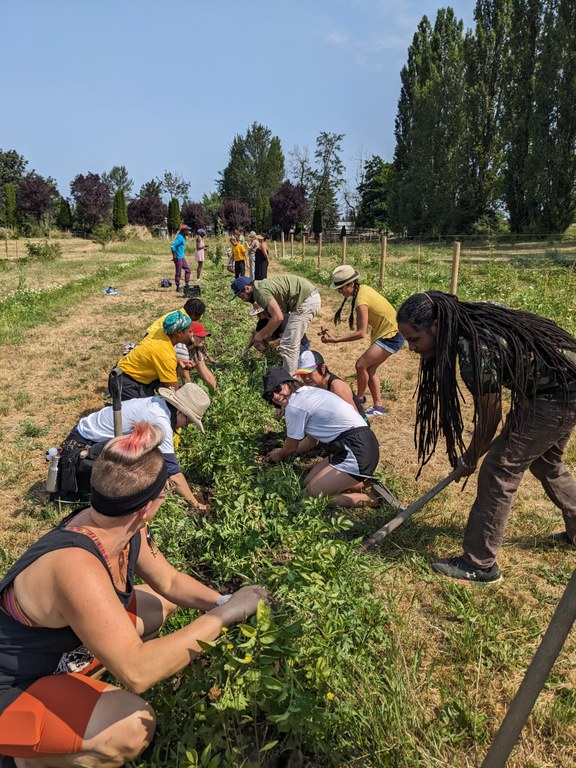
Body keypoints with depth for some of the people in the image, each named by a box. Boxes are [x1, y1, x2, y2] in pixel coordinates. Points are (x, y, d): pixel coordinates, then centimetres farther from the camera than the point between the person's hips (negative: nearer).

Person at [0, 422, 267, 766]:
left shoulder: (125, 530, -12)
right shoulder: (76, 566, -39)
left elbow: (169, 582, 3)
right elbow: (136, 672, -41)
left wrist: (224, 601, -12)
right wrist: (222, 615, -35)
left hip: (60, 652, 9)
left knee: (163, 602, 9)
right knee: (136, 725, -27)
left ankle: (72, 684, 9)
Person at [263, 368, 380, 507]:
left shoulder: (294, 406, -12)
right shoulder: (310, 392, 16)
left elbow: (291, 447, 4)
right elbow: (312, 439, 25)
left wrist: (279, 456, 25)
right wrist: (283, 452, 33)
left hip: (356, 452, -10)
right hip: (359, 445, 10)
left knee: (308, 496, -4)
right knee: (309, 481, 16)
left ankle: (367, 499, -1)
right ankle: (361, 484, 12)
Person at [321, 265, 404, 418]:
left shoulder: (361, 301, -27)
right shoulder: (363, 288, -1)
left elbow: (360, 333, -27)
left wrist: (336, 340, -25)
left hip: (391, 336, -9)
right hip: (385, 332, 9)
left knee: (361, 365, -9)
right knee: (370, 368, 9)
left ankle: (359, 398, 12)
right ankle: (378, 406, 16)